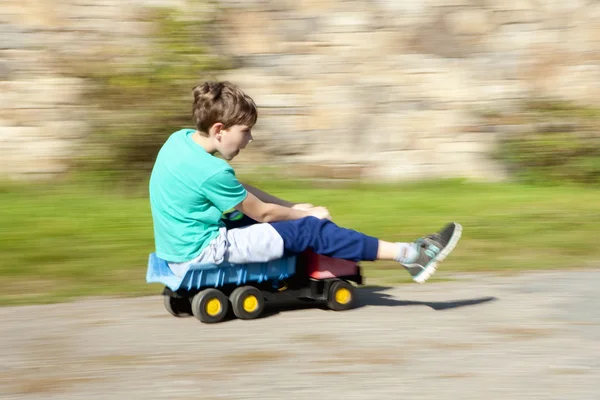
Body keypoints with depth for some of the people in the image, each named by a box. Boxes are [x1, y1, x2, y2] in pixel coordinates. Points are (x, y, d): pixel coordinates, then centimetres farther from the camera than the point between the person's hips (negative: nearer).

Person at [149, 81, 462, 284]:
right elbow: (261, 212, -11)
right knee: (310, 229, -9)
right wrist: (307, 213, 5)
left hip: (181, 248, 9)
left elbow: (239, 189, 13)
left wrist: (293, 207, 11)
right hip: (203, 254, -9)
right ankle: (408, 255, -6)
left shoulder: (181, 139, 3)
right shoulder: (212, 171, -25)